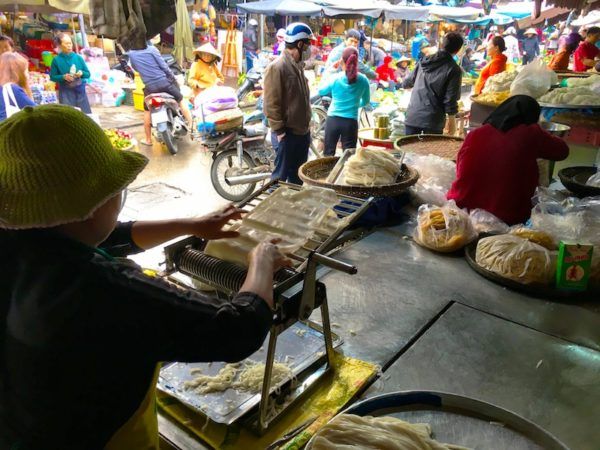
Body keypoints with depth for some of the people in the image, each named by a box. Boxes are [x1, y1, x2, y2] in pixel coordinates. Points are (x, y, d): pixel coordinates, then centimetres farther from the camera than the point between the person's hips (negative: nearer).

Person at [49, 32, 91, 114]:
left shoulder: (78, 57, 2)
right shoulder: (56, 60, -3)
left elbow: (88, 74, 7)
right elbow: (52, 77, 1)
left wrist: (82, 73, -14)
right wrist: (63, 77, -16)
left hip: (80, 90, 2)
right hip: (65, 91, -2)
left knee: (85, 113, 3)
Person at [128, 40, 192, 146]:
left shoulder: (131, 54, 3)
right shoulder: (151, 49, -5)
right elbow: (163, 65, -6)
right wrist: (173, 77, 6)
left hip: (150, 86, 2)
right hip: (163, 81, -2)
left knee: (147, 111, 17)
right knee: (181, 100, 15)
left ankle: (148, 140, 20)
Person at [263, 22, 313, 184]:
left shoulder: (297, 65, 12)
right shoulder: (277, 67, -17)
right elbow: (271, 104, -19)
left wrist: (306, 125, 18)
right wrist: (279, 131, -19)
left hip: (302, 131, 9)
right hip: (287, 134, -9)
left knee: (298, 174, 18)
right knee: (281, 176, 1)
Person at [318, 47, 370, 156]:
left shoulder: (335, 78, -7)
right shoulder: (363, 80, -5)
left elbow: (320, 91, 11)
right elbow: (366, 101, 11)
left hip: (333, 120, 0)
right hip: (351, 122, 0)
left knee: (328, 155, 12)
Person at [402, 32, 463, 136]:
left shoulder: (424, 61, 8)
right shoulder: (454, 70, -6)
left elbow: (406, 84, 19)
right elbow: (450, 99, -9)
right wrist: (452, 121, 4)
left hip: (412, 116, 4)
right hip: (432, 121, -4)